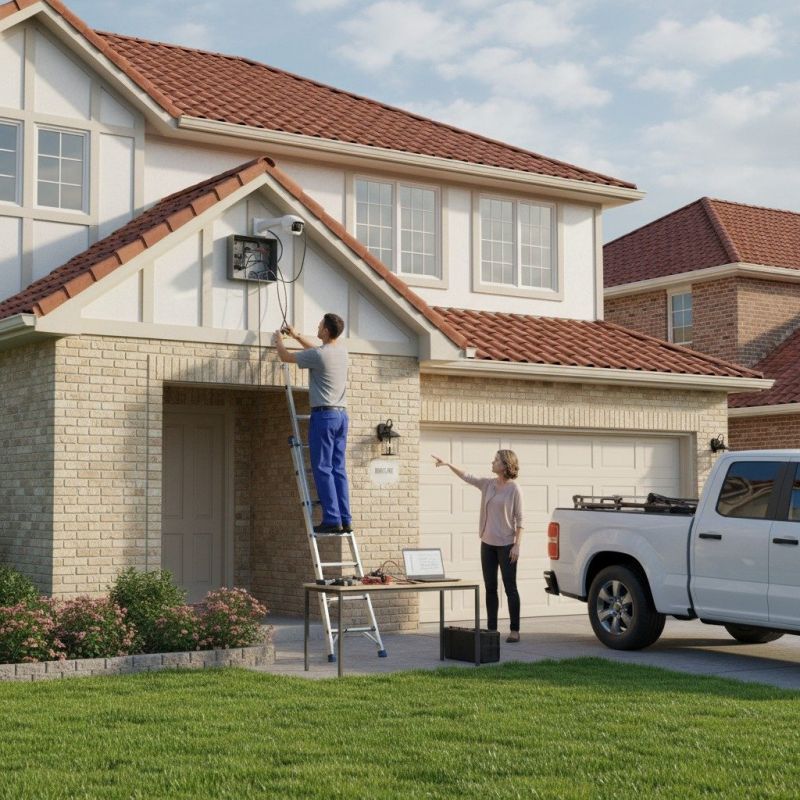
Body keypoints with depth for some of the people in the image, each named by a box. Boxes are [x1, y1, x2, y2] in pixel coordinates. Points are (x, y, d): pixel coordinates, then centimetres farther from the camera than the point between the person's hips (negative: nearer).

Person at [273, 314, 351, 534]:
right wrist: (296, 336, 39)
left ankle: (332, 519, -9)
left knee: (323, 469, -5)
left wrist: (279, 341, 21)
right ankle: (345, 520, 5)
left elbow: (286, 357, 1)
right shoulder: (341, 351, 11)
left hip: (324, 415, -8)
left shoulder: (318, 355, -13)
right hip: (342, 415, 8)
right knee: (338, 469, 8)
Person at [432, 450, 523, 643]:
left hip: (506, 544, -6)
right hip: (487, 543, 6)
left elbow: (519, 519, -10)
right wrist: (448, 464, -3)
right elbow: (466, 477, 9)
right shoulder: (488, 484, 6)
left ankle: (515, 630, 3)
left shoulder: (514, 489, -10)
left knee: (510, 587, -2)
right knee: (490, 588, 7)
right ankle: (491, 629, 12)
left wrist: (517, 545, -14)